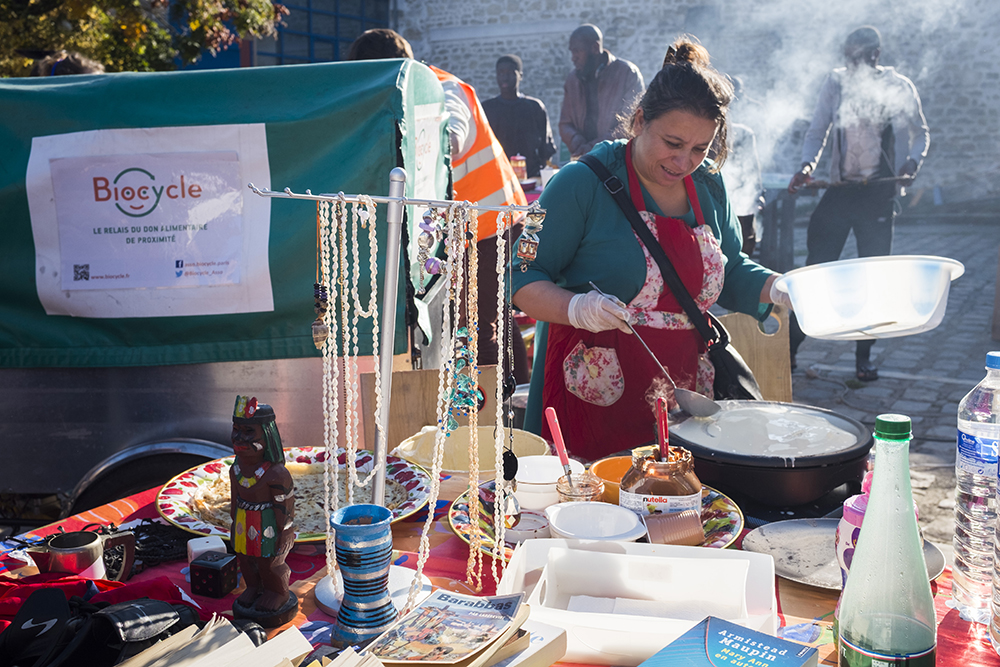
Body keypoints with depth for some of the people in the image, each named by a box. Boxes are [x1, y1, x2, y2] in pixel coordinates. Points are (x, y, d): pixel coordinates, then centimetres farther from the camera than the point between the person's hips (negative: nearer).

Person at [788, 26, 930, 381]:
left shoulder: (899, 86, 2)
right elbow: (817, 131, 7)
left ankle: (864, 356, 14)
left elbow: (921, 133, 13)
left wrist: (913, 161, -7)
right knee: (816, 268, -3)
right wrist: (808, 164, -12)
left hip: (879, 193, 0)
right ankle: (790, 345, 5)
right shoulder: (836, 81, 4)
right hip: (840, 189, 0)